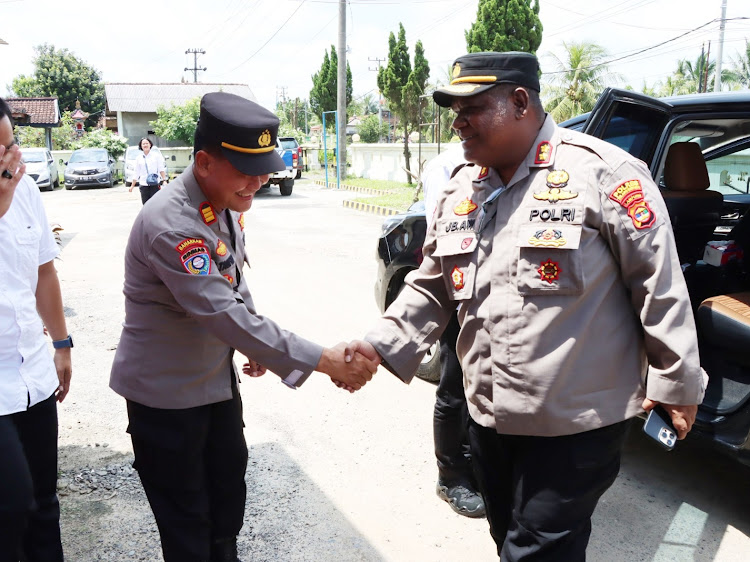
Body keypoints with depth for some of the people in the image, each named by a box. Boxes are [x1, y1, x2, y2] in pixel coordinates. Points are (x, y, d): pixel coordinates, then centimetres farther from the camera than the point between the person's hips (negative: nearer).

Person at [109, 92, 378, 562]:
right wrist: (325, 361, -33)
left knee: (229, 482, 23)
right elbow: (223, 313, -35)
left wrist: (256, 344, 9)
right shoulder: (171, 226, -31)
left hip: (218, 376, 8)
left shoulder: (228, 203, -3)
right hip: (166, 391, -8)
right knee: (186, 515, 9)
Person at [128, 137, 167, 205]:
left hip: (155, 184, -2)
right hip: (143, 185, 2)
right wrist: (132, 186, 10)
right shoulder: (139, 158, 10)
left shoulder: (156, 155, 5)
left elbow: (161, 169, 2)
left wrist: (164, 179, -10)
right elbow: (136, 173, 13)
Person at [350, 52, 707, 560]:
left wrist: (675, 381, -5)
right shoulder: (461, 190, 7)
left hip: (576, 422, -6)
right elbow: (432, 287, 11)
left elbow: (660, 284, -10)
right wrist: (382, 346, -1)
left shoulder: (602, 172, -13)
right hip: (491, 417, 7)